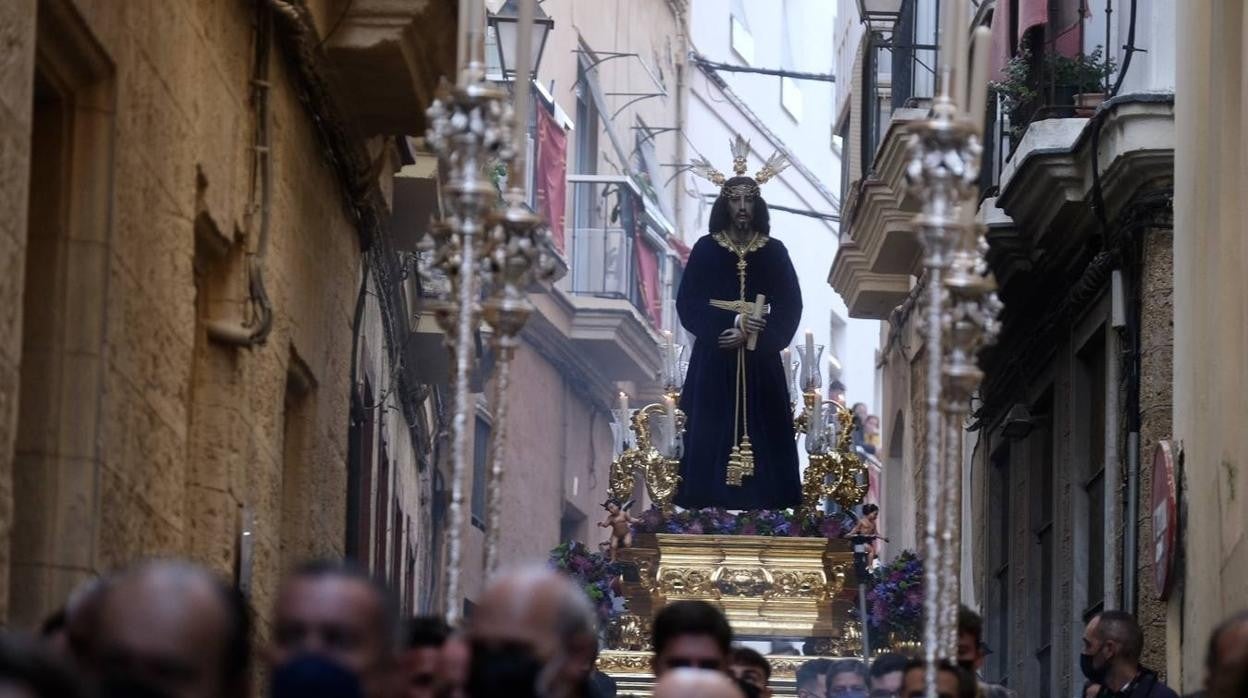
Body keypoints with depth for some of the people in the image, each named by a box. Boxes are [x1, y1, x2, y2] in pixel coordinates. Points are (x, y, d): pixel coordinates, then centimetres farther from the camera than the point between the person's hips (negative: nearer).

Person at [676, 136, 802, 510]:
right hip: (713, 361, -1)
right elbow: (688, 303, 0)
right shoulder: (705, 249, 4)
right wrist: (724, 329, -14)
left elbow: (790, 308, 2)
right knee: (711, 435, -6)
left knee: (762, 435, -4)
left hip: (760, 364, 1)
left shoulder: (774, 252, 5)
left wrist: (752, 336, -12)